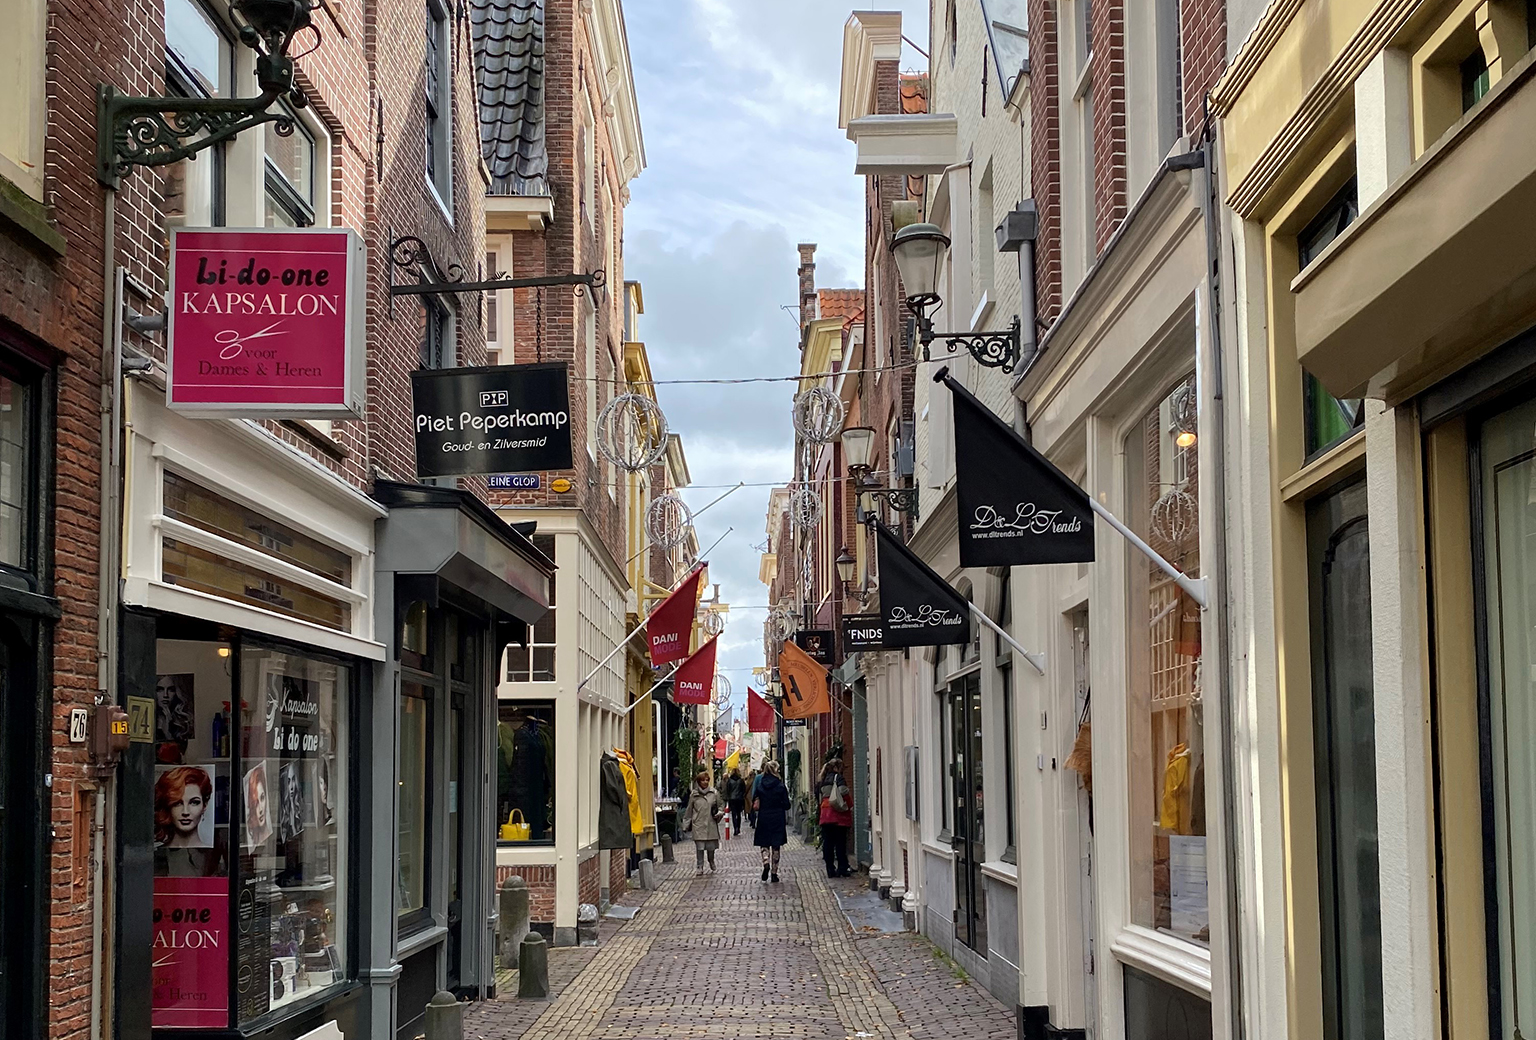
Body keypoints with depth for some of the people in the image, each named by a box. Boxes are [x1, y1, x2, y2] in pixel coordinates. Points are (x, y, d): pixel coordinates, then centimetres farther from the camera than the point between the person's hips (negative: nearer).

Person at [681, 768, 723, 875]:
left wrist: (719, 813, -8)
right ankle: (699, 868, -1)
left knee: (711, 848, 8)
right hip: (698, 826, -1)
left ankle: (712, 866, 29)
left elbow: (720, 806, 14)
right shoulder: (694, 794, 4)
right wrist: (686, 825, 12)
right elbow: (689, 811, 11)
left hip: (711, 825, 1)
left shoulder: (714, 793, 4)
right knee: (699, 848, -5)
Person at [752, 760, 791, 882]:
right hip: (777, 820, -1)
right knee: (776, 846, 9)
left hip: (763, 819, 1)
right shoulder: (780, 786, -9)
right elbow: (786, 805, -6)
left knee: (764, 844, 12)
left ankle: (766, 863, -16)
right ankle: (774, 873, 9)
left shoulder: (759, 786, -3)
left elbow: (754, 805, 0)